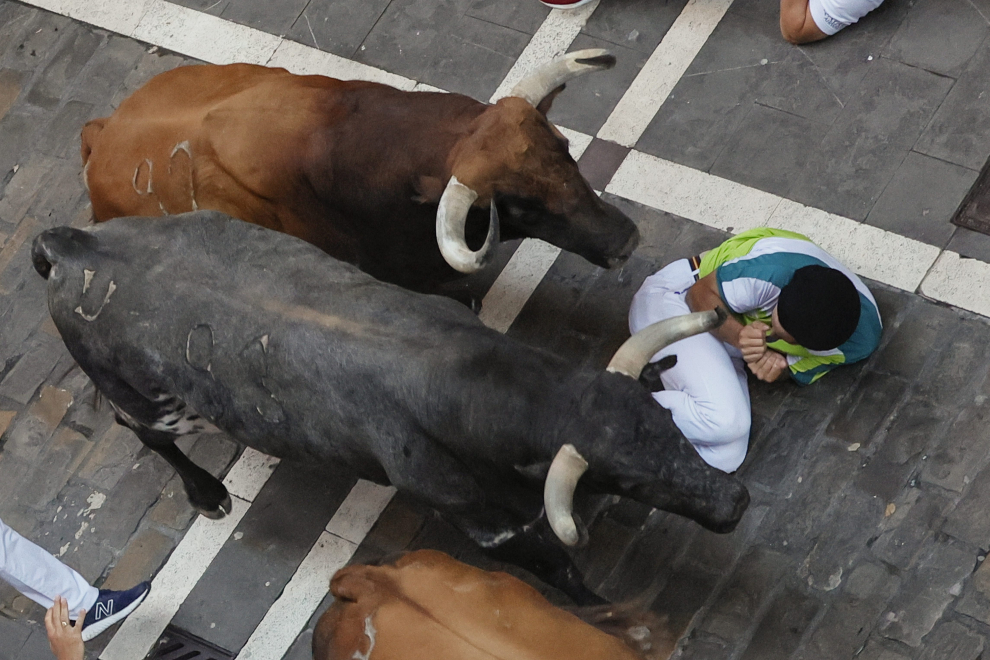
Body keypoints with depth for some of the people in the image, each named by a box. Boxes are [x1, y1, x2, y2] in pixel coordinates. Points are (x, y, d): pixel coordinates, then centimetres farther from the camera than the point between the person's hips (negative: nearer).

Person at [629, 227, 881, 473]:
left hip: (727, 345, 5)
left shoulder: (861, 342, -18)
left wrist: (780, 364, -24)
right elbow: (701, 294, -18)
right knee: (723, 421, -32)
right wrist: (738, 334, -36)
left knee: (724, 459, -17)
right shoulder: (773, 271, -35)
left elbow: (802, 372, -1)